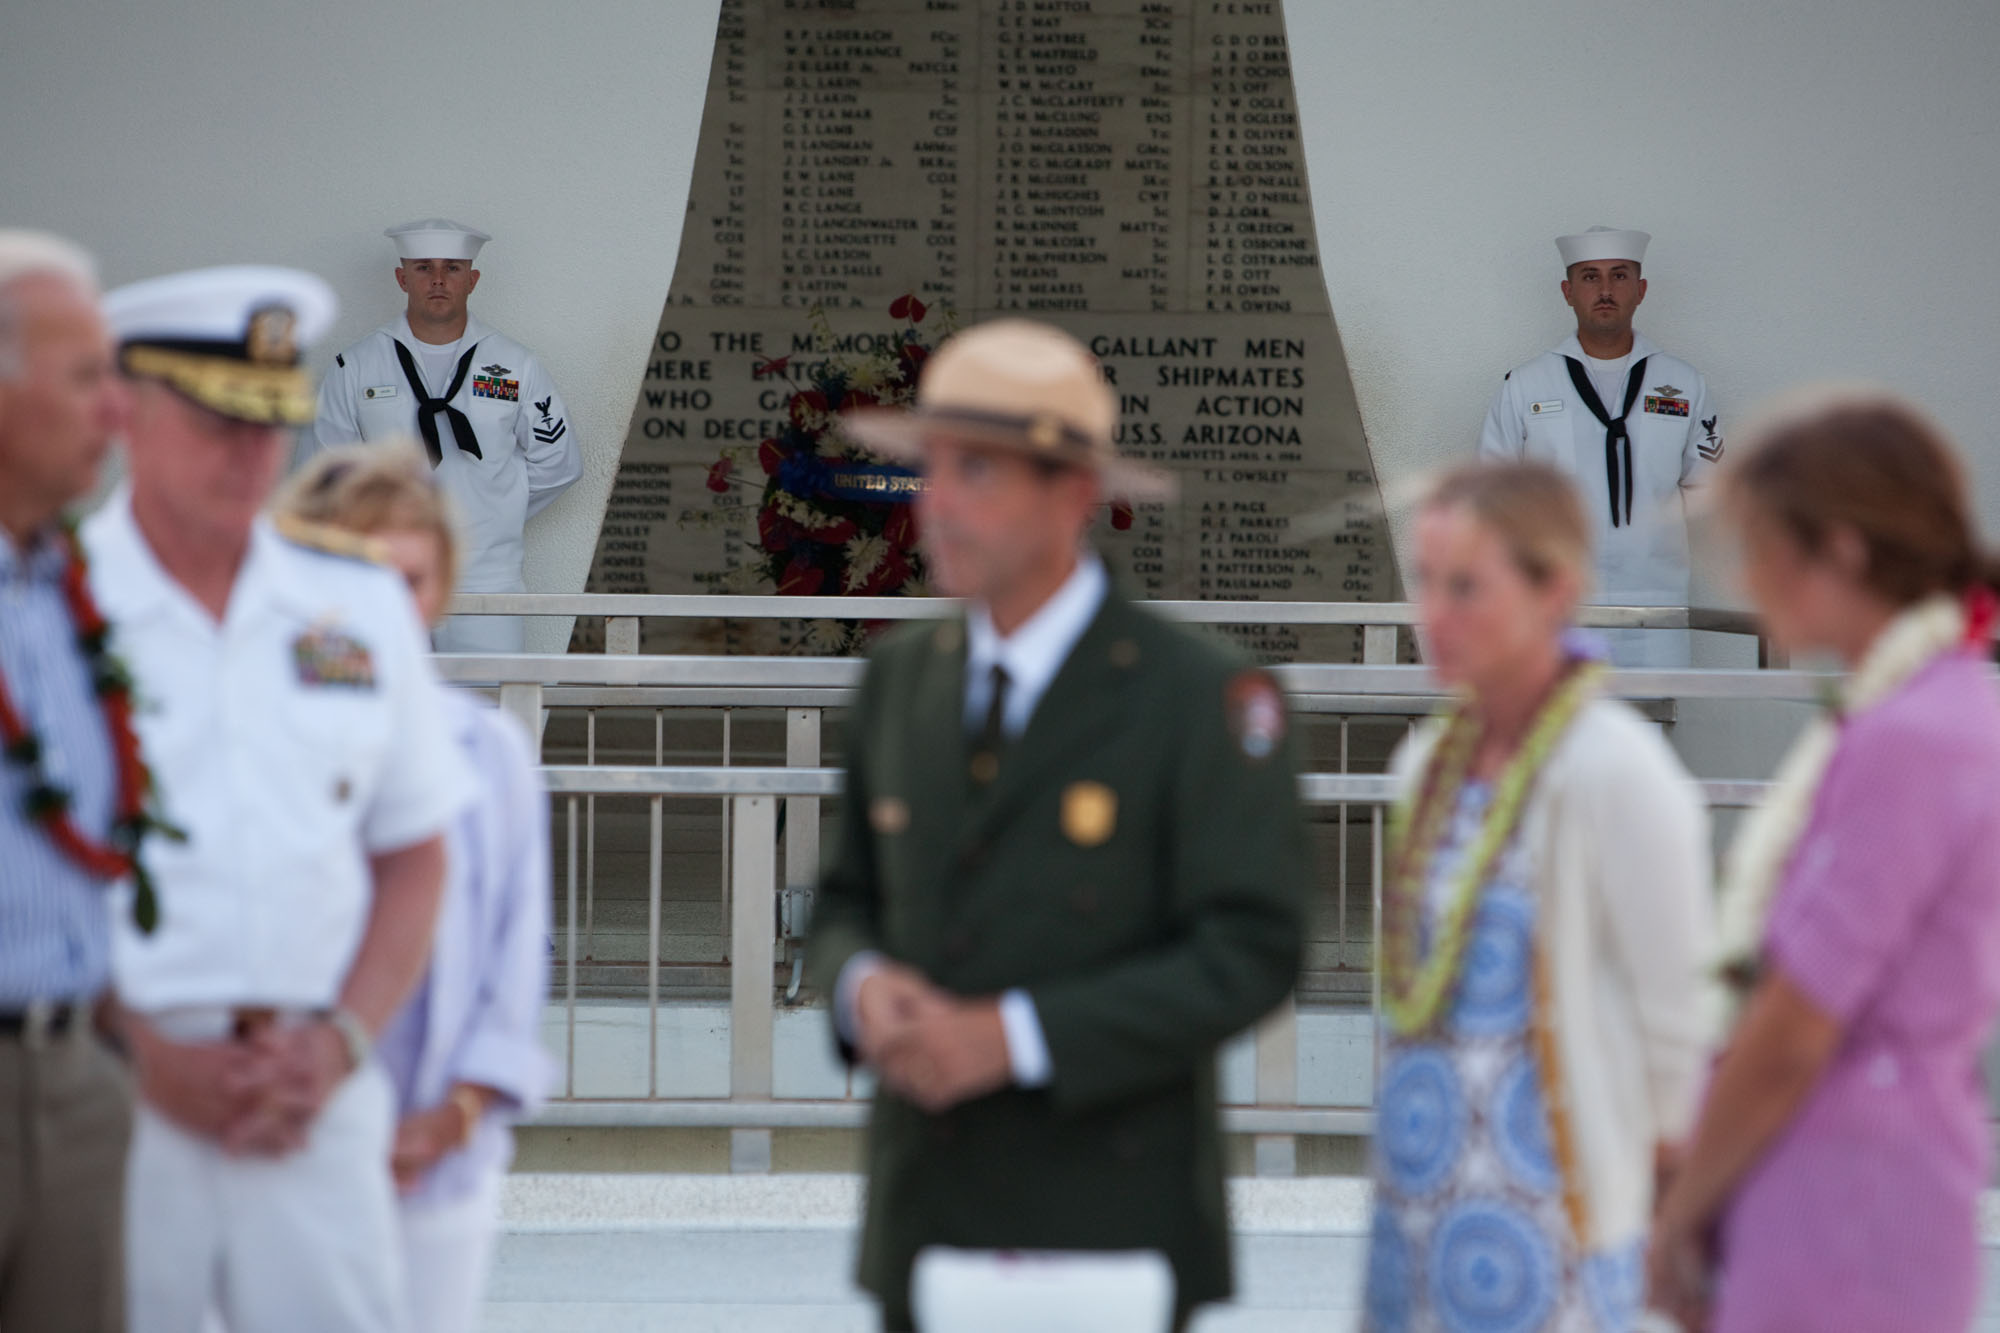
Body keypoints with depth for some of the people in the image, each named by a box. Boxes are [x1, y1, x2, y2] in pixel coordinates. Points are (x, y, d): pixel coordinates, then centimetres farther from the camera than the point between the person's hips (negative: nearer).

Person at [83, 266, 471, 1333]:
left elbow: (413, 861, 17)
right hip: (106, 1095, -3)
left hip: (314, 1094, 3)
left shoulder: (361, 611, 13)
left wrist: (336, 1042, 1)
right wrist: (150, 1060, -10)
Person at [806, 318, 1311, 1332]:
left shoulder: (1199, 699, -7)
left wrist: (1017, 1035, -19)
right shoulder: (900, 681, 11)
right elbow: (849, 900, 19)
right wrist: (862, 984, -6)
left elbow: (1252, 948, -12)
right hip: (924, 1226, 5)